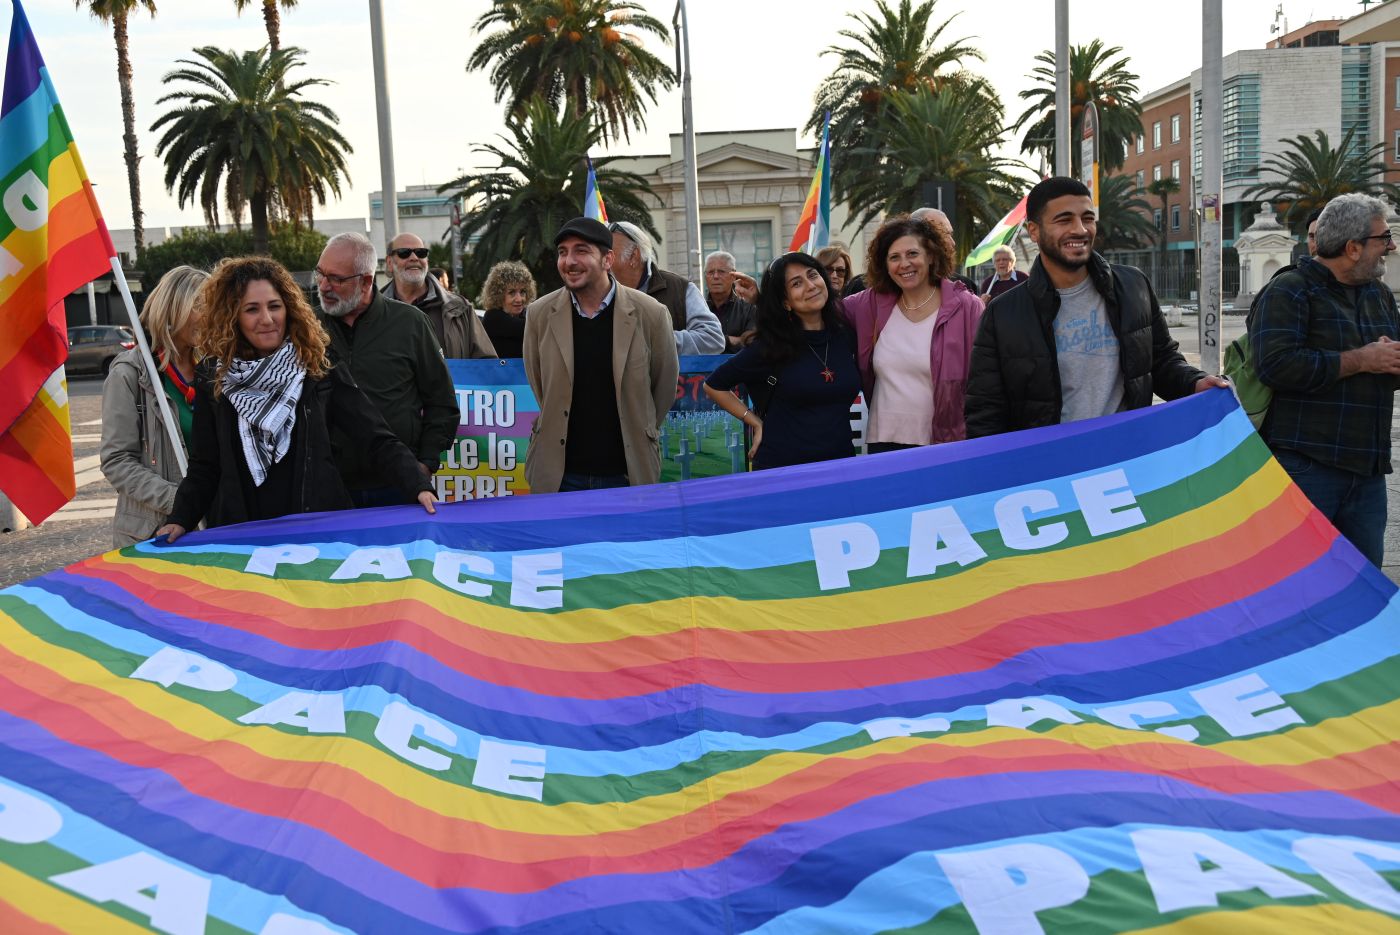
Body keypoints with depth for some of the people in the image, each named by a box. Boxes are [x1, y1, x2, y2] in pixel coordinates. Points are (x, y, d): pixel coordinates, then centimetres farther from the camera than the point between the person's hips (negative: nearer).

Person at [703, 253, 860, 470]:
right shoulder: (771, 346, -7)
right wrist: (757, 423, -2)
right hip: (780, 466, -3)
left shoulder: (847, 337, 3)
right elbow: (714, 386, 1)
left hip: (840, 461, 3)